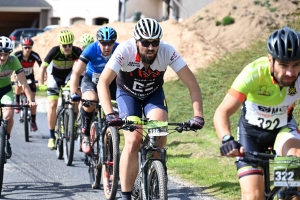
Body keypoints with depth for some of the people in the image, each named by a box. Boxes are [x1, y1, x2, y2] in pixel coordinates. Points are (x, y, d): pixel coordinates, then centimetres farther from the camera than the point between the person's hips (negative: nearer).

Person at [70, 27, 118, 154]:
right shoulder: (91, 50, -26)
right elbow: (76, 73, -25)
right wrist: (73, 94, -35)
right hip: (91, 80, -2)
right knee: (90, 101, -33)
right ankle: (86, 134, -13)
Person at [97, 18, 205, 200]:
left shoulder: (167, 52, -29)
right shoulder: (125, 50, -33)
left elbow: (192, 83, -29)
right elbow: (103, 82, -37)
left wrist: (198, 116, -40)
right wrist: (109, 114, -50)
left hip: (154, 94, 1)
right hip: (128, 94, -1)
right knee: (133, 142, -18)